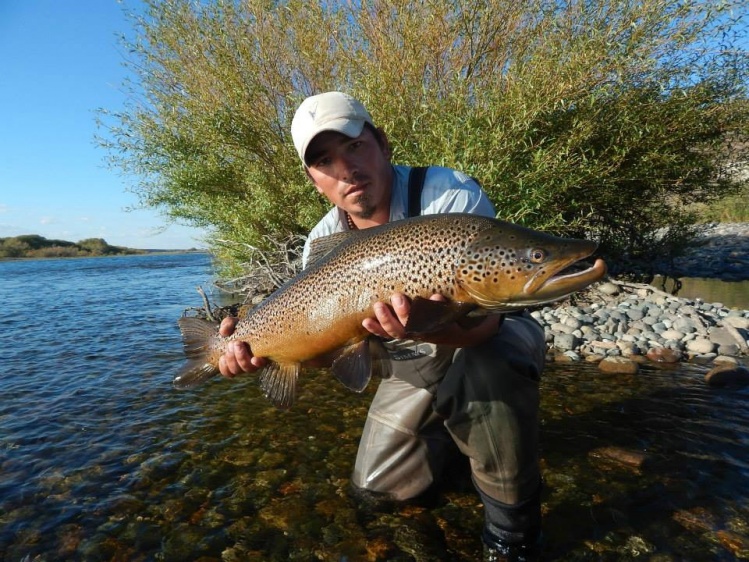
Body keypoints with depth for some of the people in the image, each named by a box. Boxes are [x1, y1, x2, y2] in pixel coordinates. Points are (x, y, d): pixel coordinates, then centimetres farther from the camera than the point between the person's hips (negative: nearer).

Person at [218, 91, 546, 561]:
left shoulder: (451, 195, -28)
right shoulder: (323, 243, -12)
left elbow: (484, 317, -36)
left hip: (491, 338, -4)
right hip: (414, 363, 5)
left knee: (488, 368, -40)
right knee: (383, 485, 9)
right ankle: (450, 422, 35)